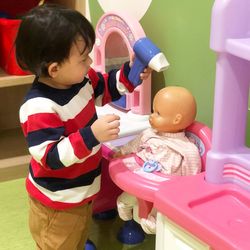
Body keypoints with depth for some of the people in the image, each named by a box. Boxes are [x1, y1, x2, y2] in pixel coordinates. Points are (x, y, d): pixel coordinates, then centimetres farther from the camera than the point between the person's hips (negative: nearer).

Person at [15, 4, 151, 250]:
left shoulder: (79, 78, -7)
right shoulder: (40, 108, -33)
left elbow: (105, 87, 13)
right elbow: (51, 157, -33)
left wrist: (129, 73, -4)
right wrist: (92, 135, -42)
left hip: (82, 190, 8)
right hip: (57, 202, -8)